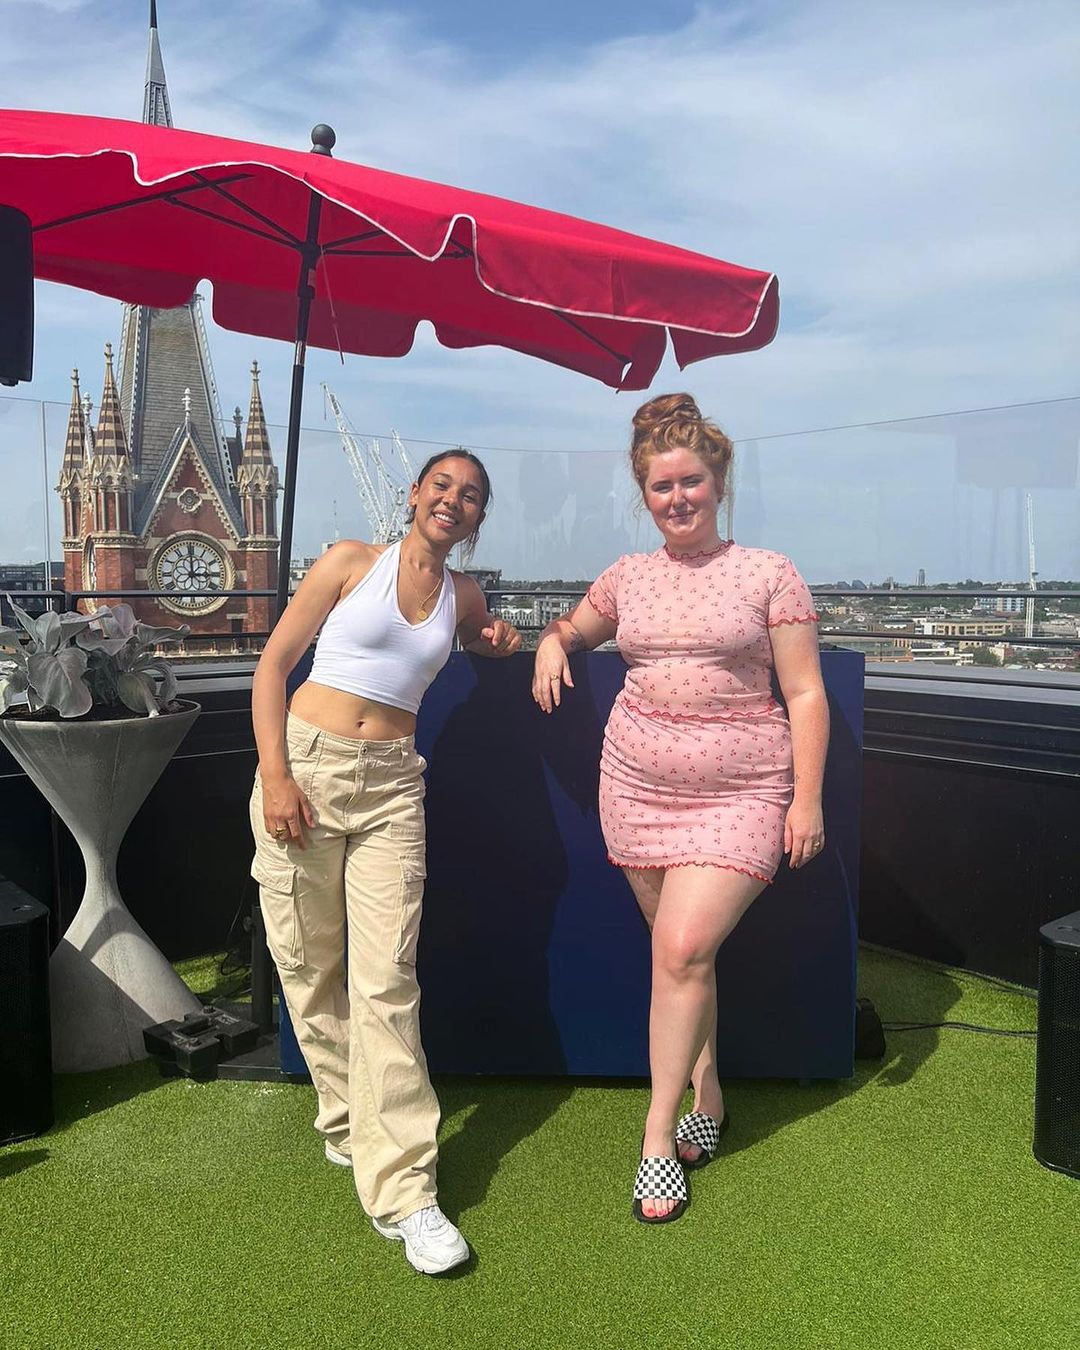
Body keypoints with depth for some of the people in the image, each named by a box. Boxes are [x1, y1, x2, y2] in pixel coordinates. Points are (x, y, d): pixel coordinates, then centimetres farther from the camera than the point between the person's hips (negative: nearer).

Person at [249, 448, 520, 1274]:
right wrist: (275, 774, -11)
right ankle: (348, 1118, 30)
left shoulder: (463, 596, 11)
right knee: (308, 964, 7)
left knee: (386, 978, -6)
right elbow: (273, 664, -1)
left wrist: (499, 643, 11)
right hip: (307, 763, -1)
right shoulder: (352, 562, 1)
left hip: (391, 784, 2)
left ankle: (403, 1189, -1)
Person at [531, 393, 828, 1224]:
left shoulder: (768, 573, -2)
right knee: (681, 950, 10)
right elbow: (569, 630, 25)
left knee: (683, 947, -12)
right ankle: (706, 1100, 29)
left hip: (739, 790, -3)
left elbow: (806, 694, -2)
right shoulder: (628, 577, 8)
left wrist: (808, 798, -8)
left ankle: (659, 1135, 3)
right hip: (637, 783, 4)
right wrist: (549, 648, 1)